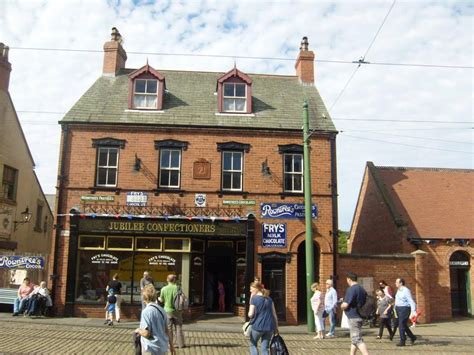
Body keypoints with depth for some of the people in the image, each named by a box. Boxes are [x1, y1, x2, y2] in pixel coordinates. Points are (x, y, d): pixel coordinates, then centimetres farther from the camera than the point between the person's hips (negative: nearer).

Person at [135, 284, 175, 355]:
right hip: (163, 347, 7)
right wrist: (171, 345, 16)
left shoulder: (146, 311, -17)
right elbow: (166, 329, 8)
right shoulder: (161, 309, 2)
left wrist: (138, 330, 0)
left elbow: (146, 333, -20)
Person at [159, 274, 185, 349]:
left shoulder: (164, 289, -7)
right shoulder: (177, 288, -10)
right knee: (178, 327, 10)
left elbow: (162, 300, 3)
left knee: (169, 328, 10)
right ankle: (181, 344, 15)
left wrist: (159, 298, 26)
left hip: (168, 310, 1)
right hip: (177, 310, -1)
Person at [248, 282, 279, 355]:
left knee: (253, 345, 17)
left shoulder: (254, 298, -6)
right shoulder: (269, 299, 9)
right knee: (265, 348, 10)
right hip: (269, 327, 4)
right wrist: (276, 328, 14)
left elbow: (250, 315, -9)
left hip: (258, 326, -4)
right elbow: (274, 315, 8)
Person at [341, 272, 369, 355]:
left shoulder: (351, 289, -18)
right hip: (360, 316, 10)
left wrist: (342, 305, -1)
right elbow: (365, 302, 21)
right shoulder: (362, 289, 11)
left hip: (353, 317, -10)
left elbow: (345, 305, -22)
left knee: (357, 339, -10)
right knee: (354, 339, 19)